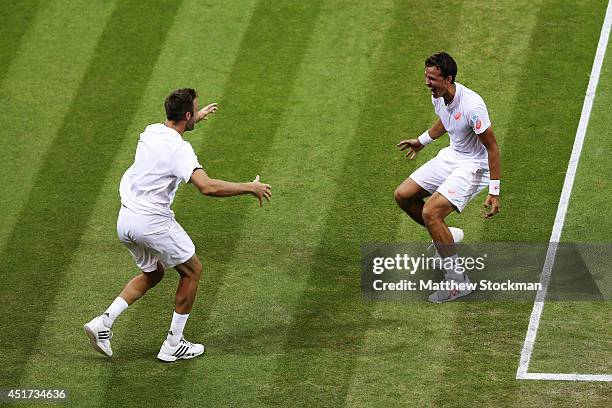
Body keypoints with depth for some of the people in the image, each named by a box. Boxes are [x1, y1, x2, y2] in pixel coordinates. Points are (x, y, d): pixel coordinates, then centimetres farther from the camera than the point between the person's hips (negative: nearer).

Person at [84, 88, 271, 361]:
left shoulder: (151, 131, 6)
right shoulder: (180, 149, -20)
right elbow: (207, 187, -32)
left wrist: (197, 118, 45)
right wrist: (251, 188, -21)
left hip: (126, 220, 8)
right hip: (153, 222, -8)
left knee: (153, 273, 27)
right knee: (193, 271, 13)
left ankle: (103, 323, 11)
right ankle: (173, 345, 15)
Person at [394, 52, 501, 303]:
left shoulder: (471, 106, -31)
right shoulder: (438, 96, -6)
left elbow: (492, 147, -24)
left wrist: (494, 192, -24)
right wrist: (422, 141, 34)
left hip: (473, 165, -9)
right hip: (451, 156, 9)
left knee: (430, 212, -23)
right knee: (403, 195, 9)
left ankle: (458, 281, -13)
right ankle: (447, 236, 31)